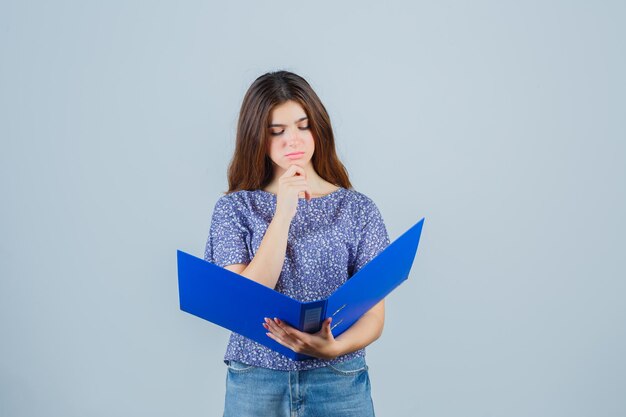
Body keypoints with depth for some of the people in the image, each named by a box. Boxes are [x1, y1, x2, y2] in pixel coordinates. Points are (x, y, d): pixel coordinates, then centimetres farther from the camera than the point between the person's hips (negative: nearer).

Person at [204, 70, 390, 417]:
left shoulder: (358, 209, -2)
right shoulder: (234, 208, -1)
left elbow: (374, 314, -3)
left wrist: (333, 348, -23)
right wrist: (283, 214, -17)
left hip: (339, 381, 0)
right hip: (255, 380, 0)